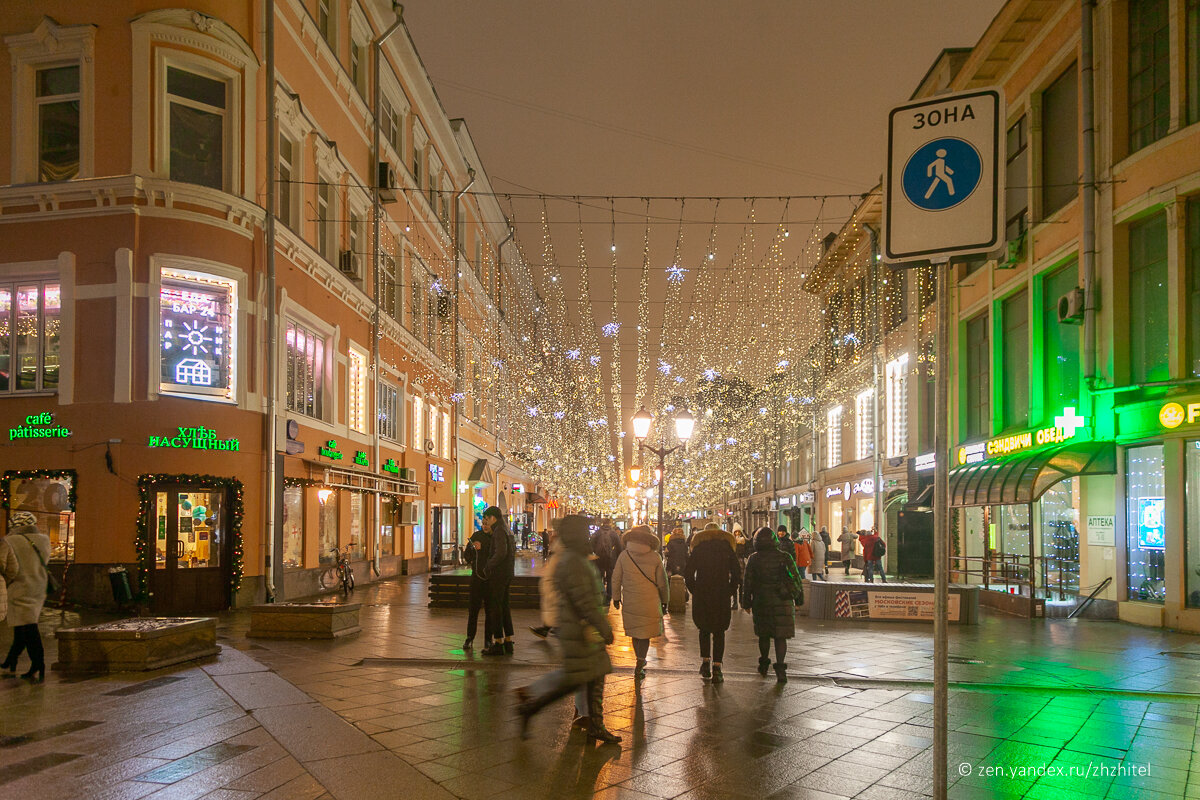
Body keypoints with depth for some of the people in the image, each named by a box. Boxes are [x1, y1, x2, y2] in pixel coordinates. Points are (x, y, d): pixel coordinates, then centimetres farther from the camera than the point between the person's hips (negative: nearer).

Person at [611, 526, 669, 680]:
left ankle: (640, 662, 30)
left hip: (630, 603, 2)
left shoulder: (624, 555, -4)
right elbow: (662, 582, 1)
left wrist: (616, 597, 16)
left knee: (635, 633, 17)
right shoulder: (655, 557, -7)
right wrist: (664, 601, 13)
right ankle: (639, 667, 0)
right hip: (650, 603, -2)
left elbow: (616, 579, 3)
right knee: (645, 634, 6)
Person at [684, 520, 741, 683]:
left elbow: (688, 572, 0)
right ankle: (716, 669, -4)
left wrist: (694, 590, 8)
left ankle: (705, 661, 9)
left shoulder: (698, 546, 4)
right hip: (721, 595, 0)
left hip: (701, 595, 1)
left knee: (704, 629, 17)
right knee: (719, 632, 4)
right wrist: (731, 590, 7)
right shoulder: (727, 545, 4)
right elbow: (736, 571, -1)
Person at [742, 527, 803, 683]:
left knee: (764, 635, 17)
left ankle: (764, 664, 29)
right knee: (780, 637, 0)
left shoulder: (754, 559, -1)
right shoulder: (784, 557, -1)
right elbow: (796, 578, 1)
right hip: (783, 602, 0)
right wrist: (799, 598, 11)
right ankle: (780, 668, -11)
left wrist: (746, 603, 8)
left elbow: (747, 583, 0)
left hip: (762, 602, 1)